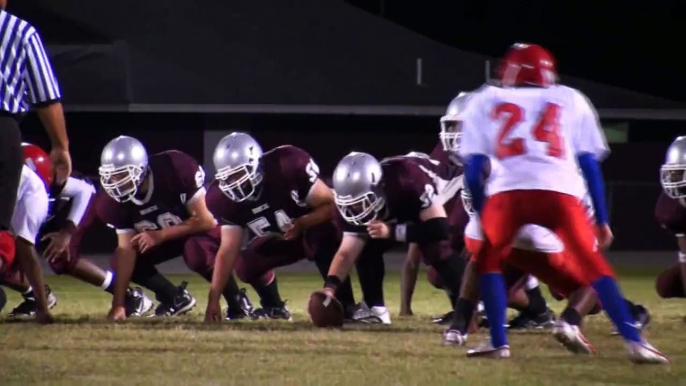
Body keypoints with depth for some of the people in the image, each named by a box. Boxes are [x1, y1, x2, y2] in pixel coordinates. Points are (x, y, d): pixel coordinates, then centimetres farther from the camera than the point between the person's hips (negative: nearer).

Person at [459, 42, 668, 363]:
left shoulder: (486, 102, 25)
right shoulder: (571, 101, 26)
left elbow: (473, 168, 17)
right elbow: (590, 164, 20)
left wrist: (480, 213, 27)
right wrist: (601, 220, 22)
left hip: (507, 192, 0)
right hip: (561, 192, 0)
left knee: (487, 260, 22)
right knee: (594, 266, 6)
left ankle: (498, 343, 13)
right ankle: (634, 341, -7)